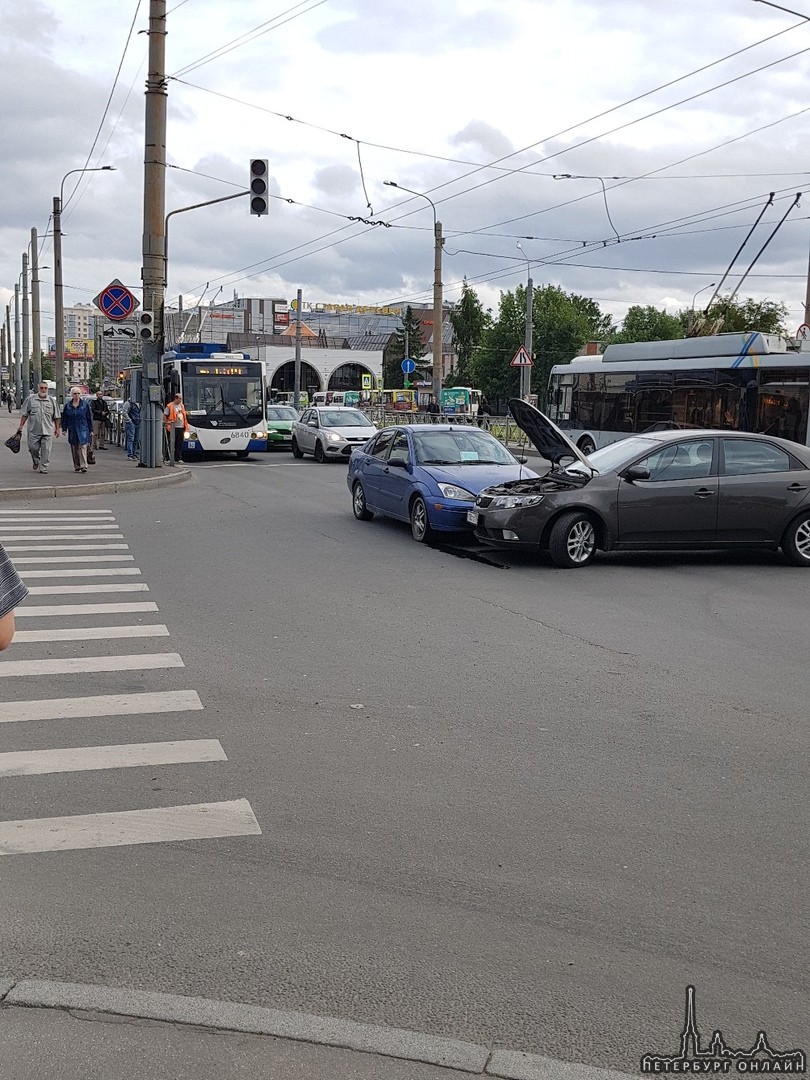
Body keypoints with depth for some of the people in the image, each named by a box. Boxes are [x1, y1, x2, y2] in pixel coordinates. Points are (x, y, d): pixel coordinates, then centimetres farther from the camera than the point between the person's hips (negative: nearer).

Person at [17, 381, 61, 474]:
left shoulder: (52, 401, 7)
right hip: (33, 430, 0)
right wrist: (21, 426, 4)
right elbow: (24, 414, 8)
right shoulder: (30, 399, 5)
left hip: (48, 430, 0)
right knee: (33, 448, 5)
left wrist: (57, 429, 7)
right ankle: (36, 462, 32)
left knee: (46, 450, -3)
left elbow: (56, 417, 10)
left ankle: (44, 467, 4)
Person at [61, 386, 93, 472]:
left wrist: (91, 430, 1)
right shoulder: (68, 406, 6)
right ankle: (77, 466, 13)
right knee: (74, 449, 5)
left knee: (83, 447, -12)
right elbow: (64, 419, 10)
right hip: (72, 431, 3)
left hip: (83, 430, -3)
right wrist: (64, 429, 3)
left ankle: (83, 466, -15)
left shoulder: (85, 405, 2)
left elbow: (90, 418, 4)